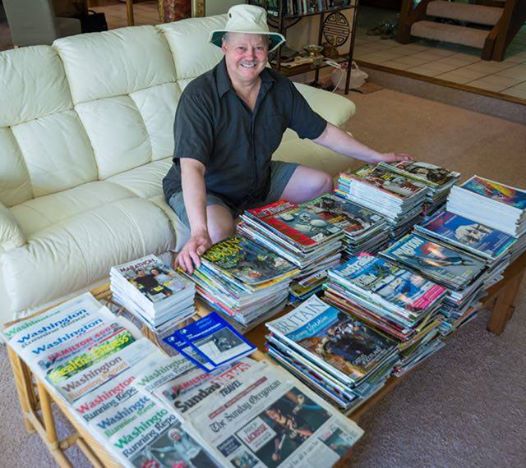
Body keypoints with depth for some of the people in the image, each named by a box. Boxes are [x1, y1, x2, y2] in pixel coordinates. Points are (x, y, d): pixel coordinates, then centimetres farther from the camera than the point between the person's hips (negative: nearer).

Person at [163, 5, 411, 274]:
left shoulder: (280, 88, -7)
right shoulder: (199, 95, -27)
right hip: (205, 190, -6)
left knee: (321, 184, 2)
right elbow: (192, 166, -38)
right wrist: (199, 232, -51)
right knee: (218, 233, -37)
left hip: (260, 179, 7)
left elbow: (320, 132, 4)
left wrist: (377, 157, 6)